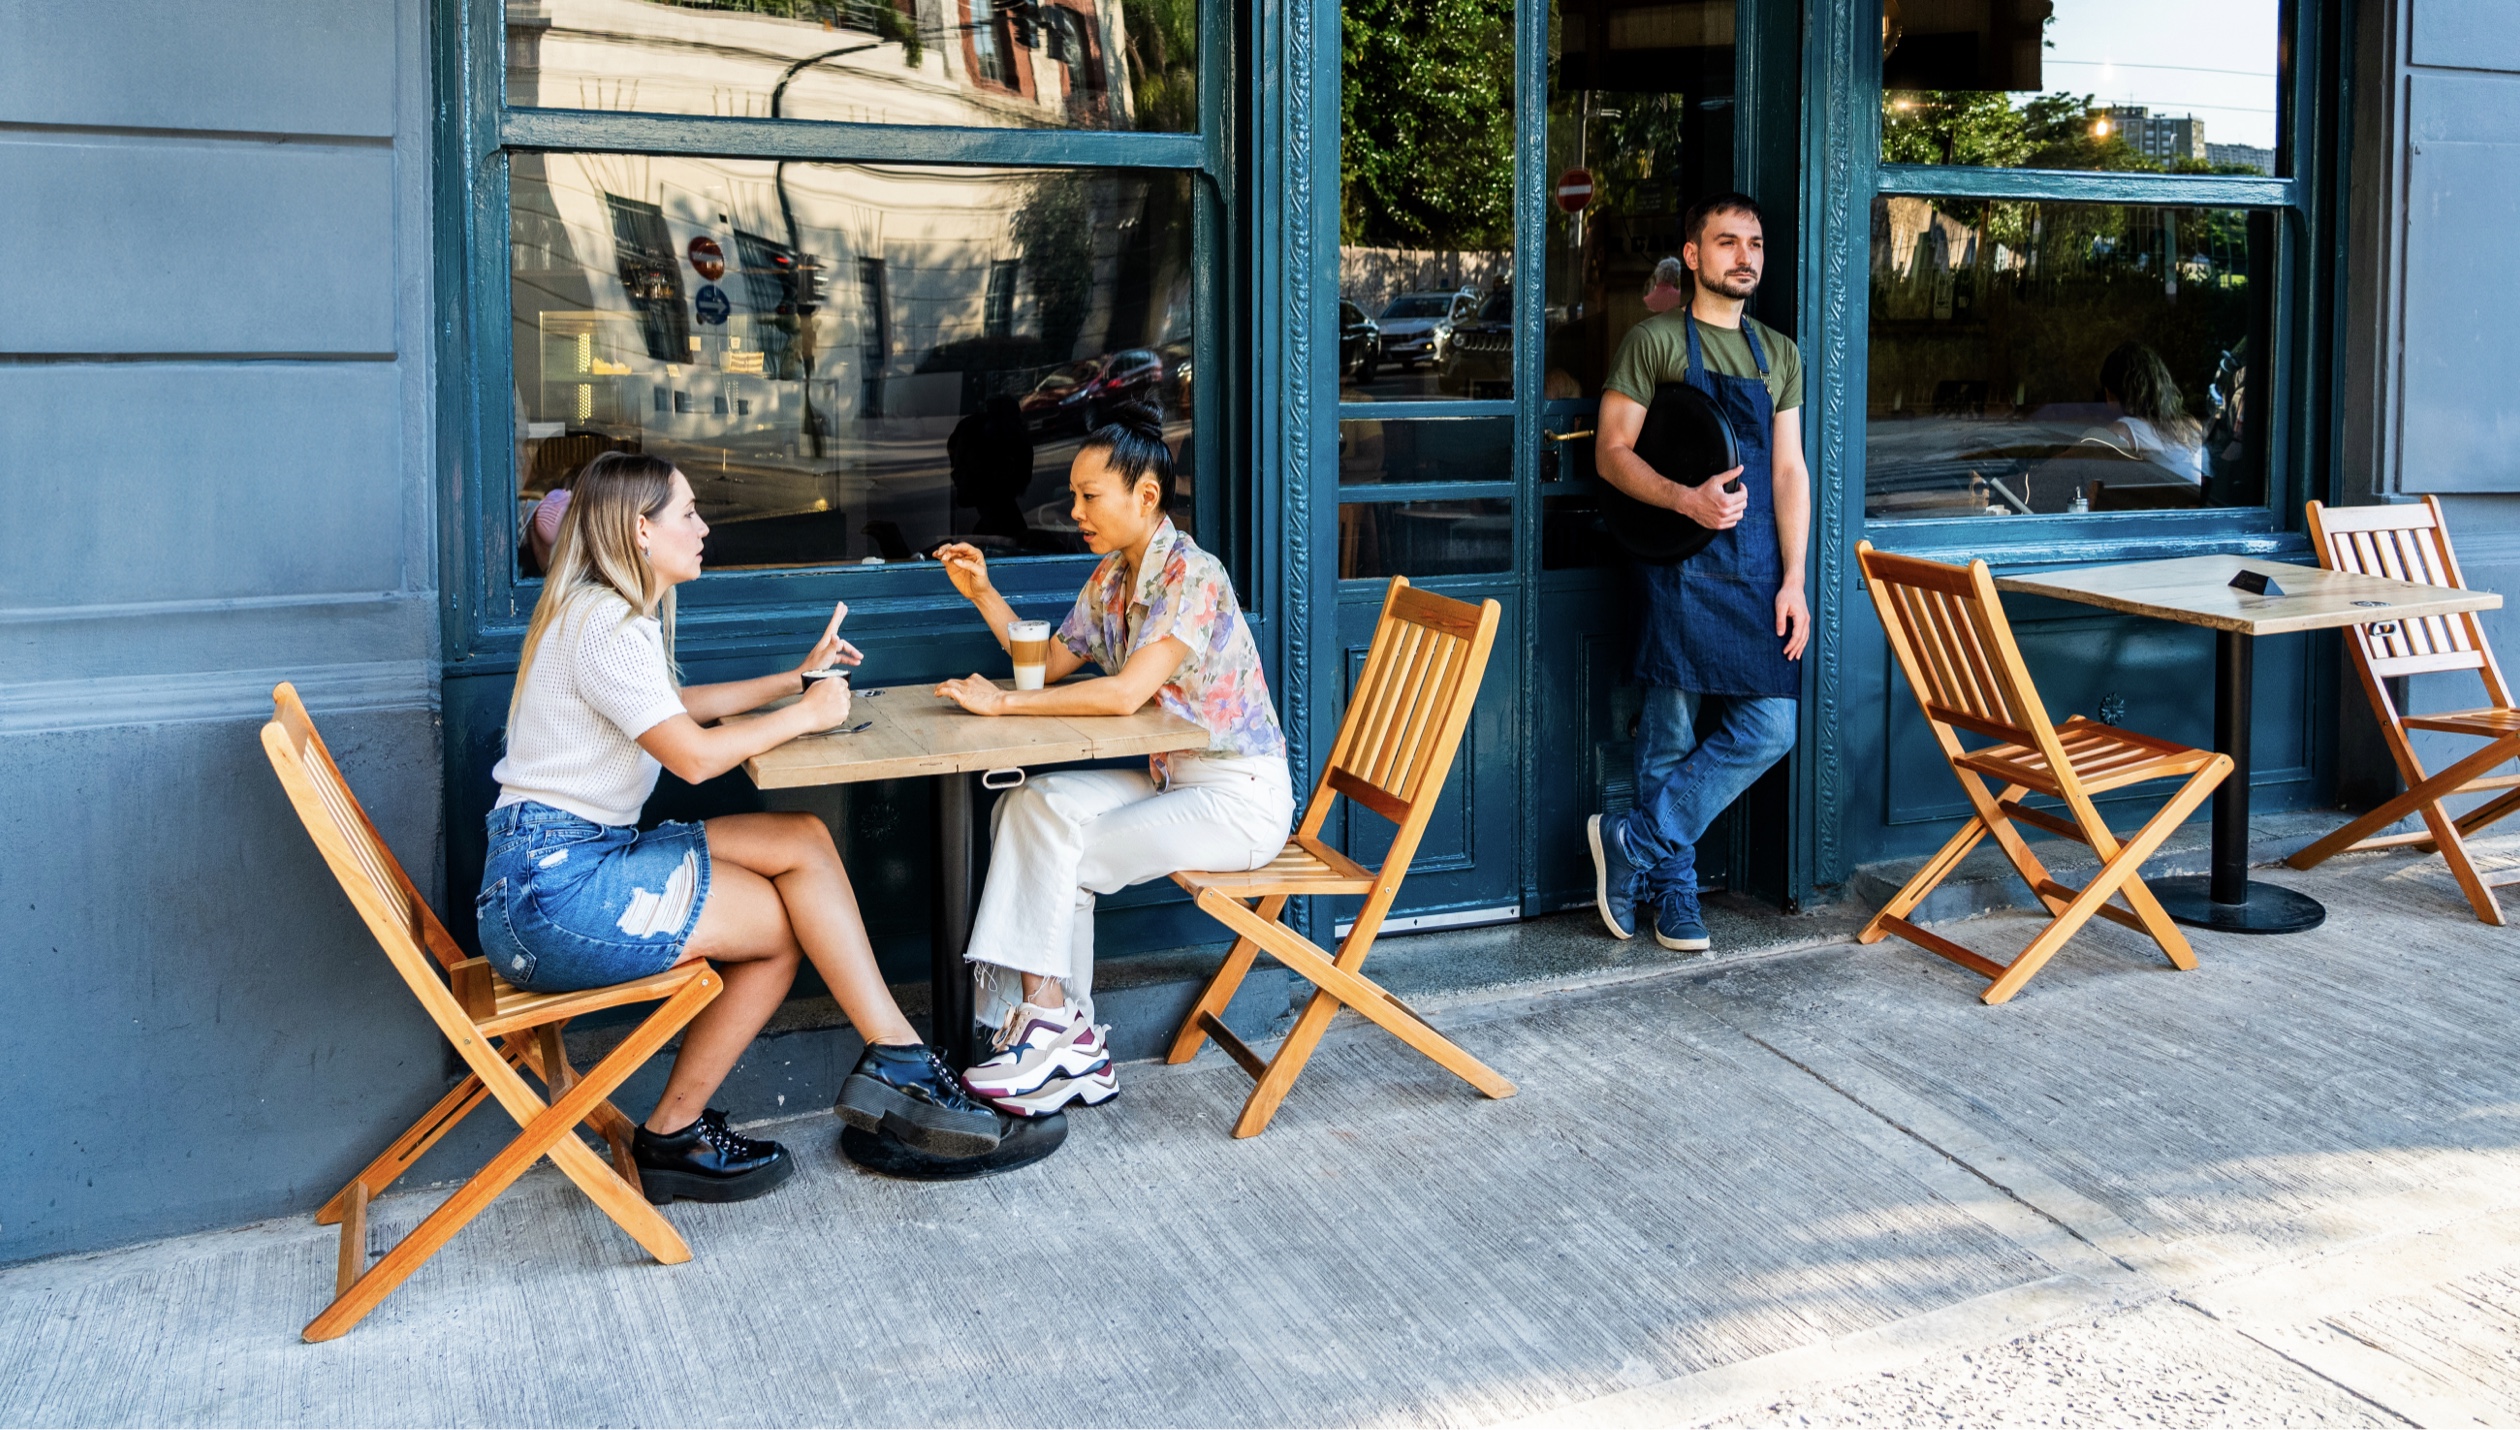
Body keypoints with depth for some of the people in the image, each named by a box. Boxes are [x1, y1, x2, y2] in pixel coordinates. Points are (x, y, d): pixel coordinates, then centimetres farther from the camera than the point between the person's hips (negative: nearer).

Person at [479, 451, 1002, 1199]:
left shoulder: (620, 614, 17)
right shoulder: (604, 625, -15)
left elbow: (676, 707, 33)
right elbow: (693, 755, -21)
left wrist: (797, 678, 28)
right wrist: (805, 715, -6)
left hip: (589, 856, 10)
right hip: (553, 889, -10)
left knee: (802, 839, -2)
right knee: (791, 922, -8)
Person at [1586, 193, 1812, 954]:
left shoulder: (1779, 354, 16)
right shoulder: (1654, 341, 1)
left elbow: (1789, 471, 12)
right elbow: (1612, 452, -3)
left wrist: (1793, 581, 3)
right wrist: (1688, 499, -20)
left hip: (1759, 567, 5)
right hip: (1682, 565, -4)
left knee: (1770, 728, -4)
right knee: (1672, 732, 0)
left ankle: (1634, 841, 8)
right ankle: (1674, 891, 15)